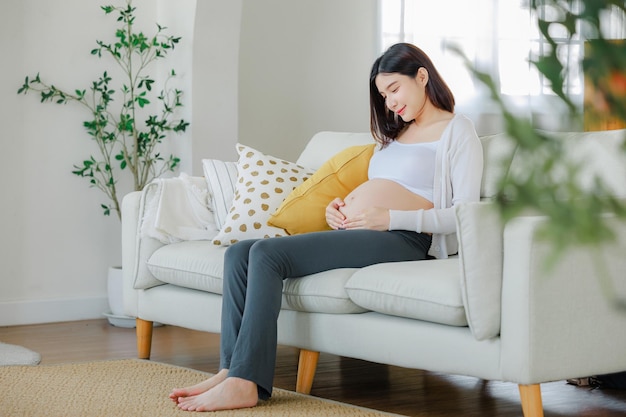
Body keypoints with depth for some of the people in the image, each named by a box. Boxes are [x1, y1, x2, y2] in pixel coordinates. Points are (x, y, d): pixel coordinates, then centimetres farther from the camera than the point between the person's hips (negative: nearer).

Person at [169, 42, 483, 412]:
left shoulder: (457, 130, 2)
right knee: (239, 254, -8)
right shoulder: (395, 134, 27)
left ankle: (244, 383, -28)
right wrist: (338, 208, 9)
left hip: (400, 240, -9)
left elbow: (465, 213, -10)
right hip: (350, 231, 9)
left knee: (268, 254, -25)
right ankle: (232, 369, -16)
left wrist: (390, 218, -16)